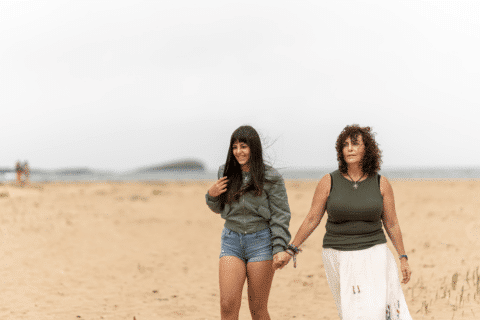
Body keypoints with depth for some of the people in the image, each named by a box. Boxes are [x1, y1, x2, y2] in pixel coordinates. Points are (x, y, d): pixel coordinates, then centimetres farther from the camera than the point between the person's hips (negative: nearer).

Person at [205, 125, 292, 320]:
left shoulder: (271, 178, -4)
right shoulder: (226, 173, 9)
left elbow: (280, 216, -4)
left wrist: (280, 248, -14)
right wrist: (211, 195, -1)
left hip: (261, 241, -3)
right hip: (231, 241, 3)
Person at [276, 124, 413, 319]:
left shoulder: (381, 184, -2)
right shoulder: (329, 182, -5)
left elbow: (391, 224, 4)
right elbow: (312, 219, 1)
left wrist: (403, 259, 3)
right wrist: (290, 251, 1)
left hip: (373, 255, 0)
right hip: (340, 259, 0)